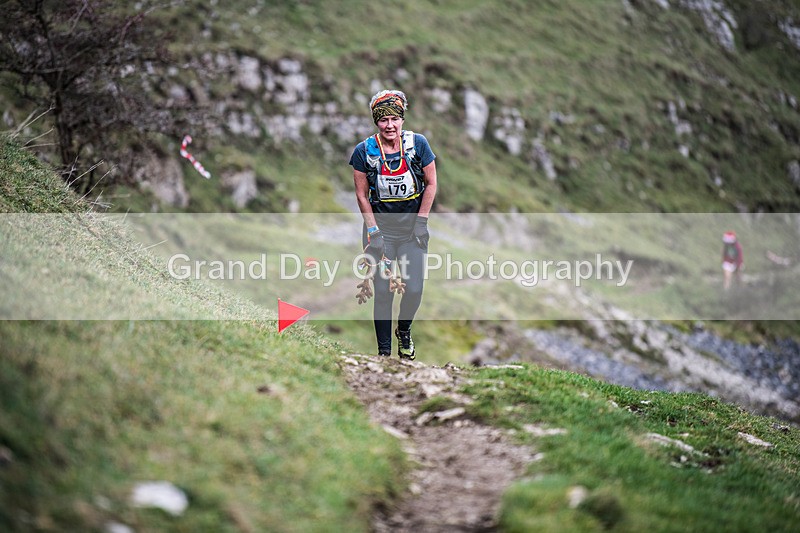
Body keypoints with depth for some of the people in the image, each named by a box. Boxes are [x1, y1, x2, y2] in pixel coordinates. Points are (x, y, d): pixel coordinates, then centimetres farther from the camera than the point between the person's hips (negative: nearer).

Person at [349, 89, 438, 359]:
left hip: (413, 228, 1)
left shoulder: (418, 143, -7)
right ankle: (384, 351, 7)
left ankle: (403, 330, 25)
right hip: (381, 228, 0)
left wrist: (421, 221, -4)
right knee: (383, 292, -7)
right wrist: (373, 230, -7)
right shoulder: (364, 151, -7)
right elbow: (361, 195, 0)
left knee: (414, 290, -7)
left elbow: (430, 184, 2)